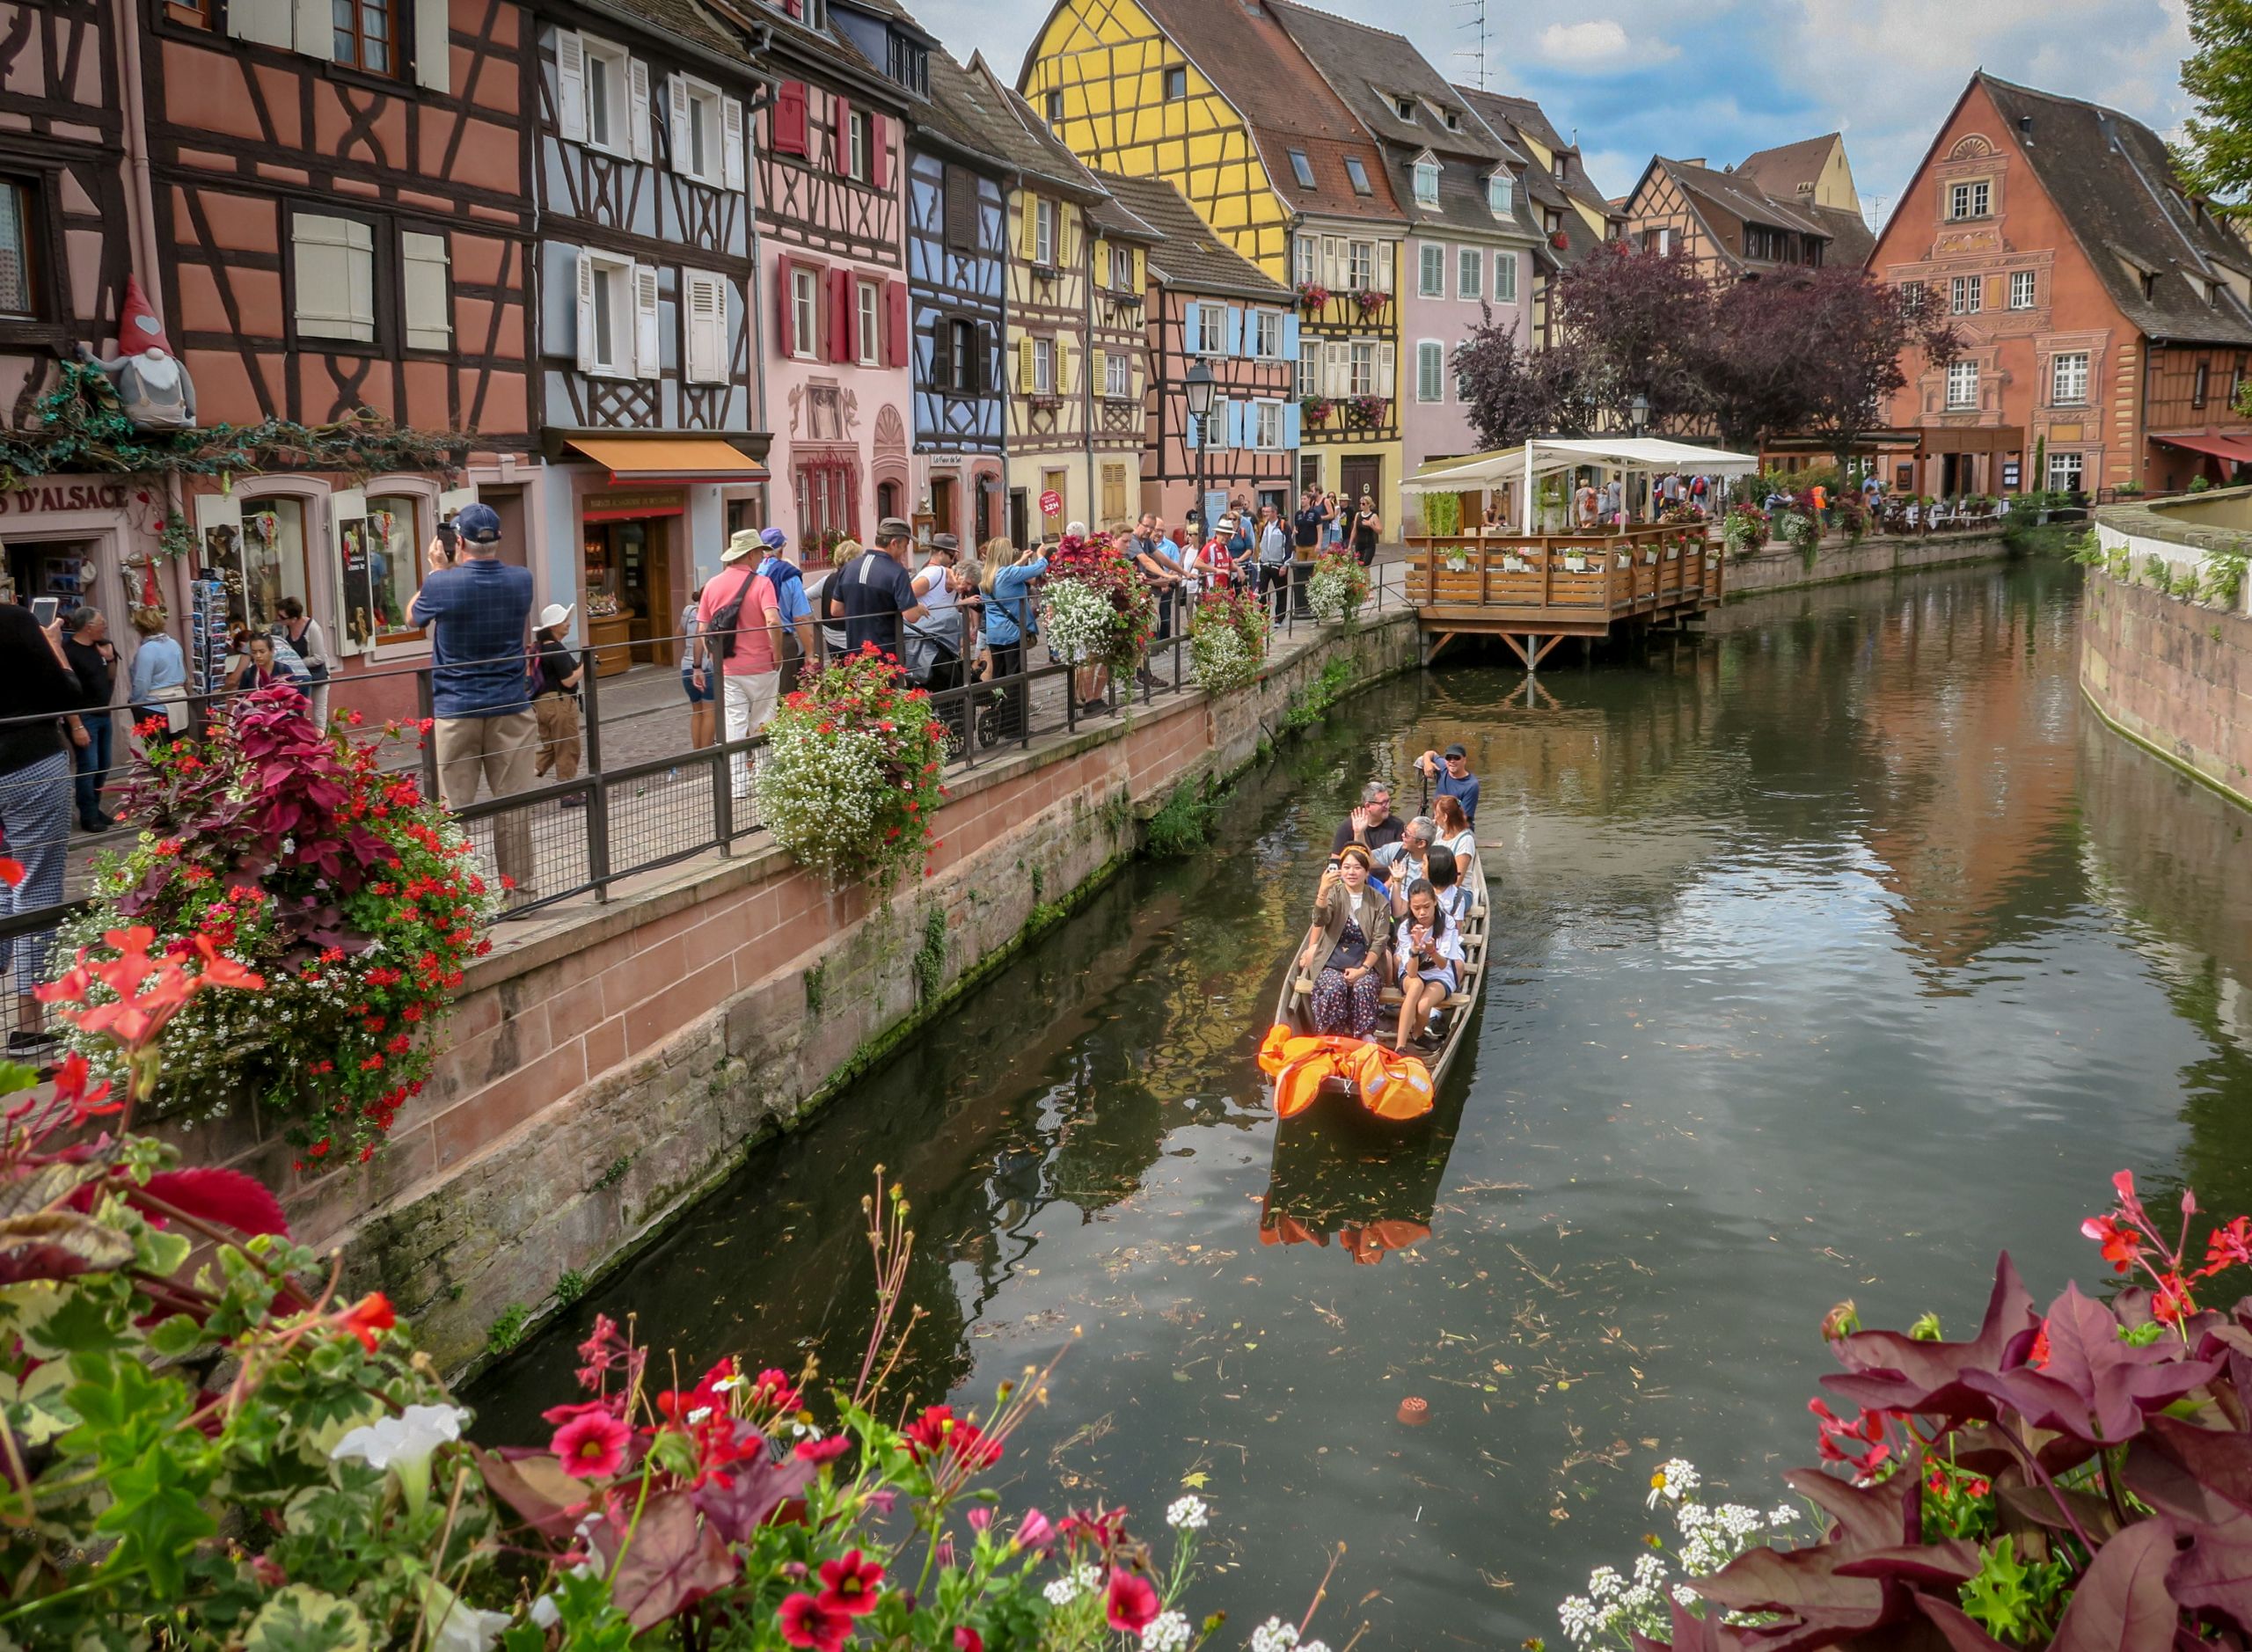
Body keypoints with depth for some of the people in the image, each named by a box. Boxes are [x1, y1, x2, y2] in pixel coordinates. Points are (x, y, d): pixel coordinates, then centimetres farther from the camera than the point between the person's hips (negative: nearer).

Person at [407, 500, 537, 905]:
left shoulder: (442, 584, -10)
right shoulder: (521, 580, -1)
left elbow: (413, 616, 12)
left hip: (455, 711, -2)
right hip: (510, 707, 2)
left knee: (453, 809, 3)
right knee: (513, 806, 6)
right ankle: (520, 893, 11)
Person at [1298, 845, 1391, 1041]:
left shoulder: (1378, 901, 7)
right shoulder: (1334, 894, 4)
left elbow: (1380, 941, 1)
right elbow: (1320, 920, -17)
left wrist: (1363, 969, -14)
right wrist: (1323, 891, -35)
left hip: (1364, 964, 1)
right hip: (1332, 963, -1)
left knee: (1365, 987, -32)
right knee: (1335, 987, -31)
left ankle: (1365, 1039, -24)